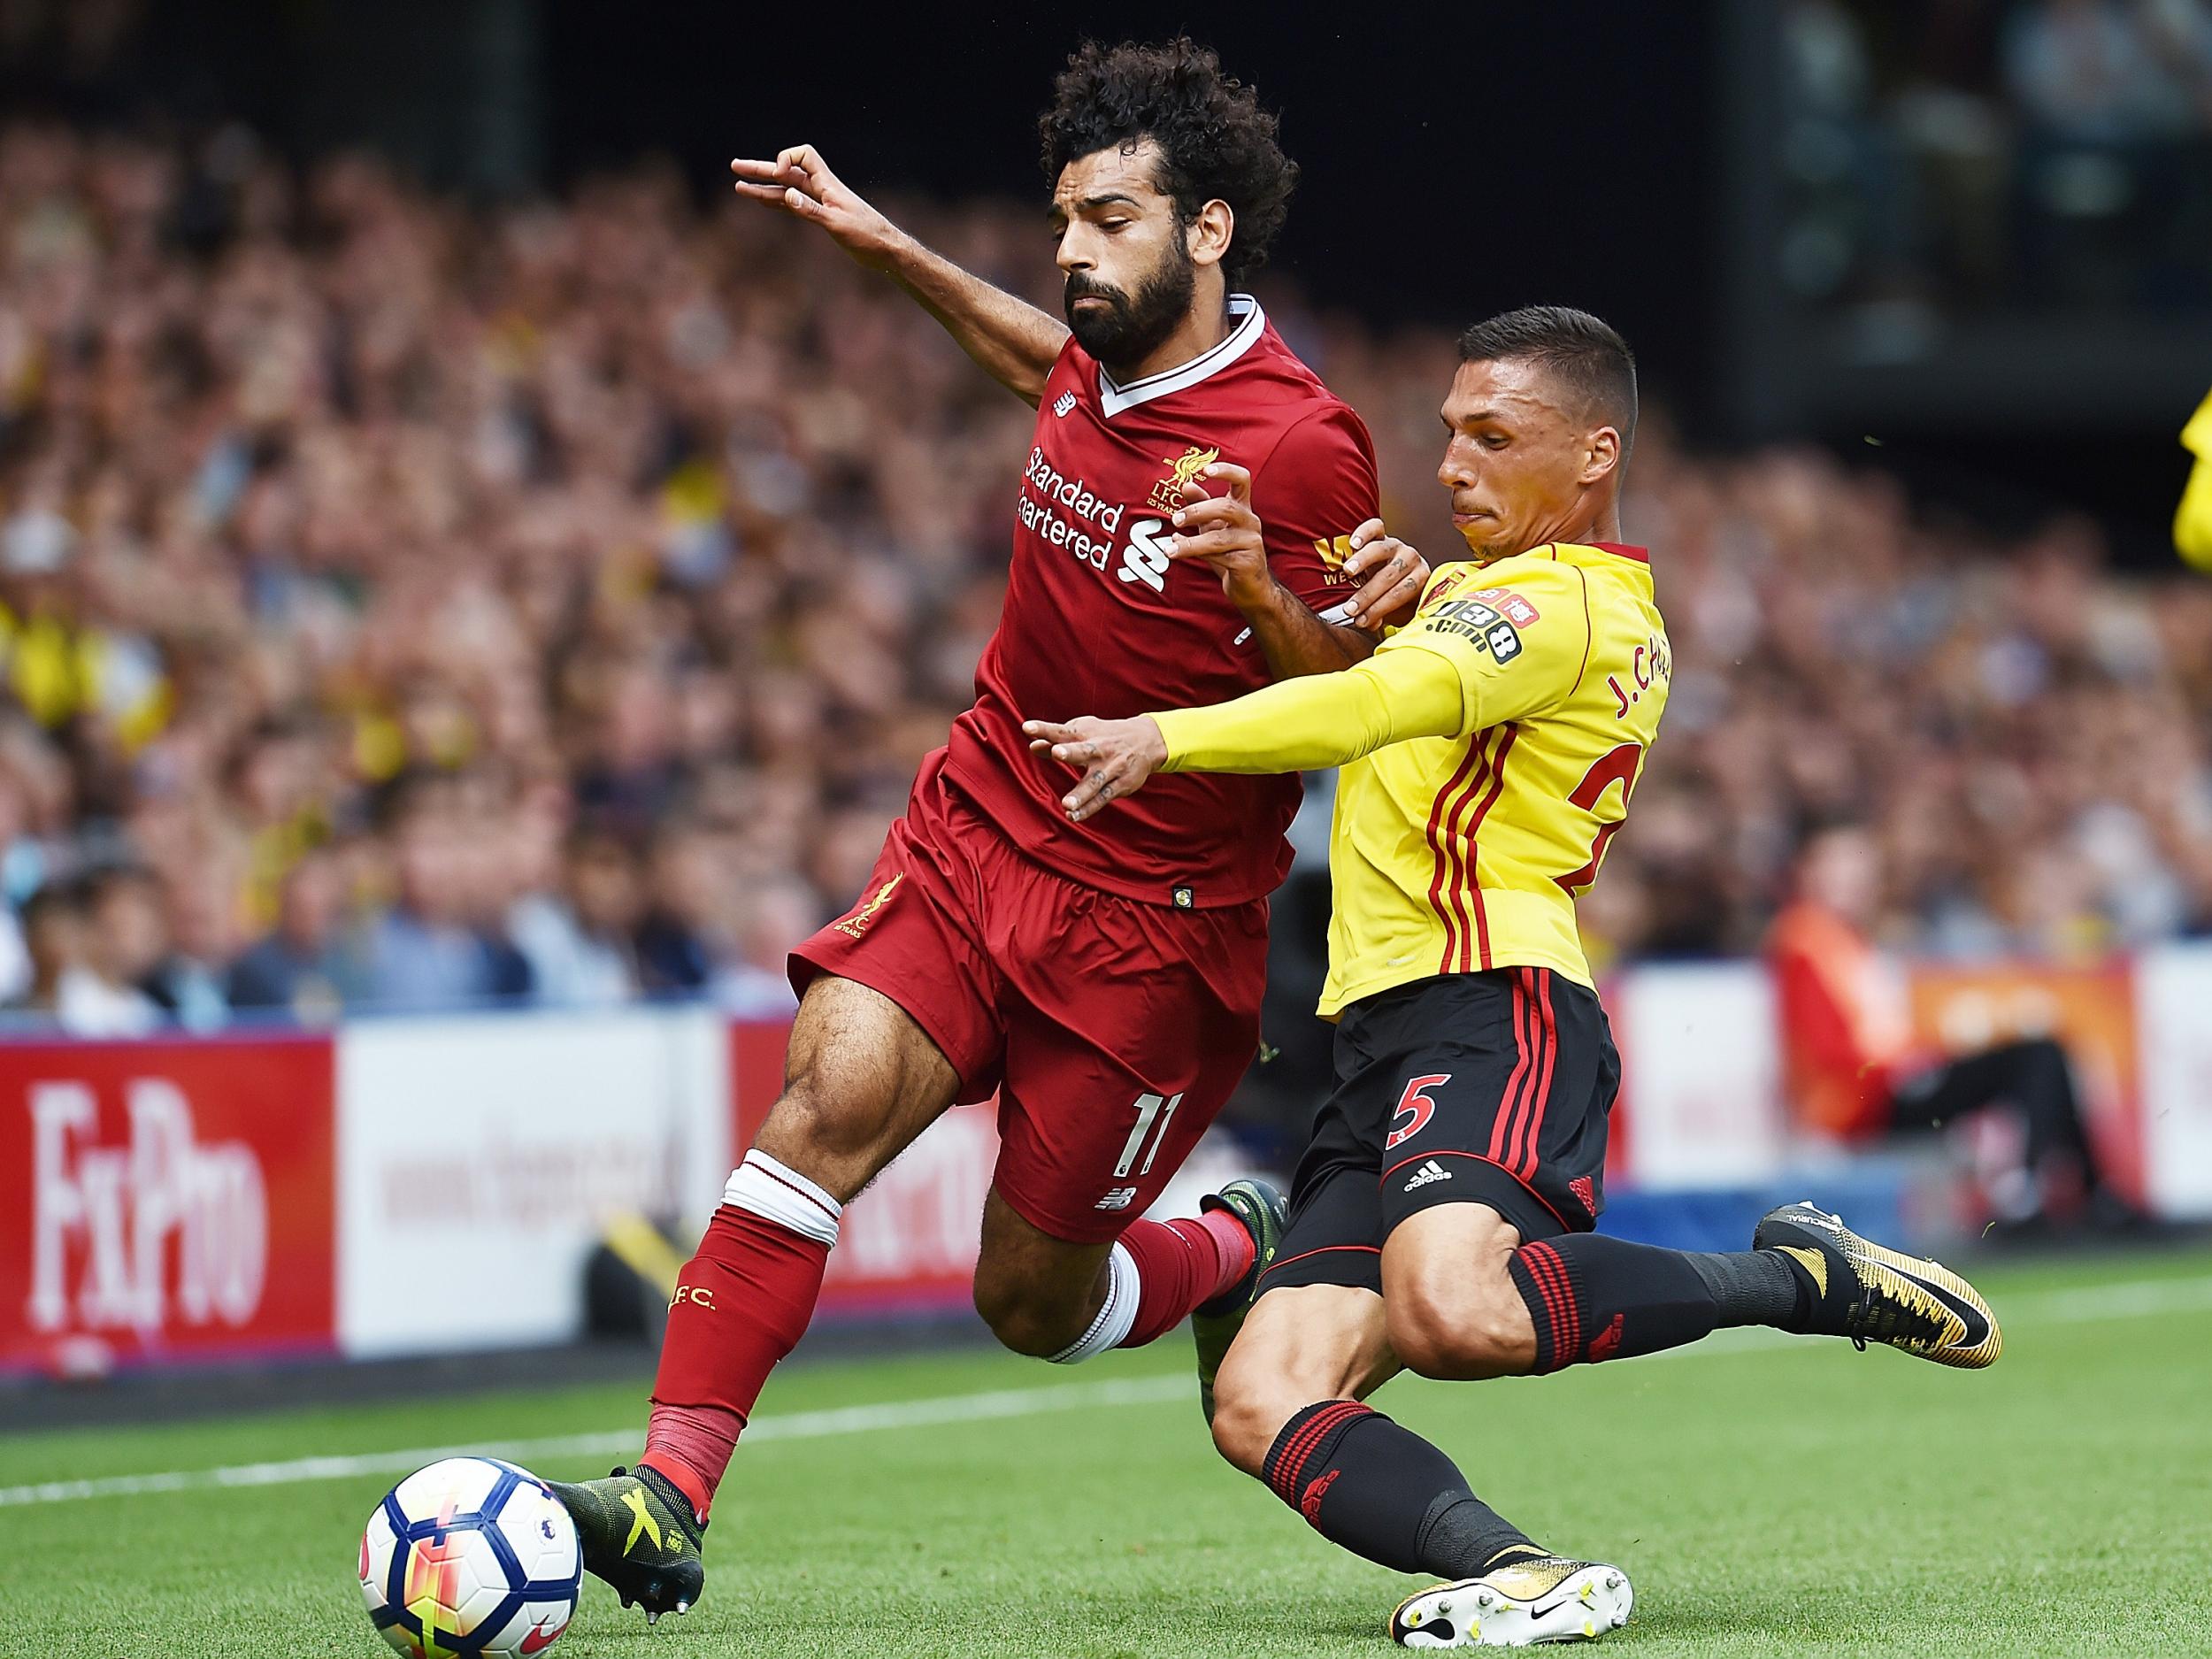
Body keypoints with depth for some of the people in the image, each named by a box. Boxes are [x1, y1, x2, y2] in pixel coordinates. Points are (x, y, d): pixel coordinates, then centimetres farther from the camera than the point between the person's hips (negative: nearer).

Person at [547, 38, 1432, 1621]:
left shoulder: (1299, 448, -18)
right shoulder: (1100, 355, 3)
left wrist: (1264, 592, -31)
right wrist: (891, 250, 26)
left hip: (1150, 921, -5)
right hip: (972, 836, 5)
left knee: (1033, 1302, 2)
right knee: (834, 1091, -21)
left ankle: (1242, 1256, 36)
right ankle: (671, 1493, -26)